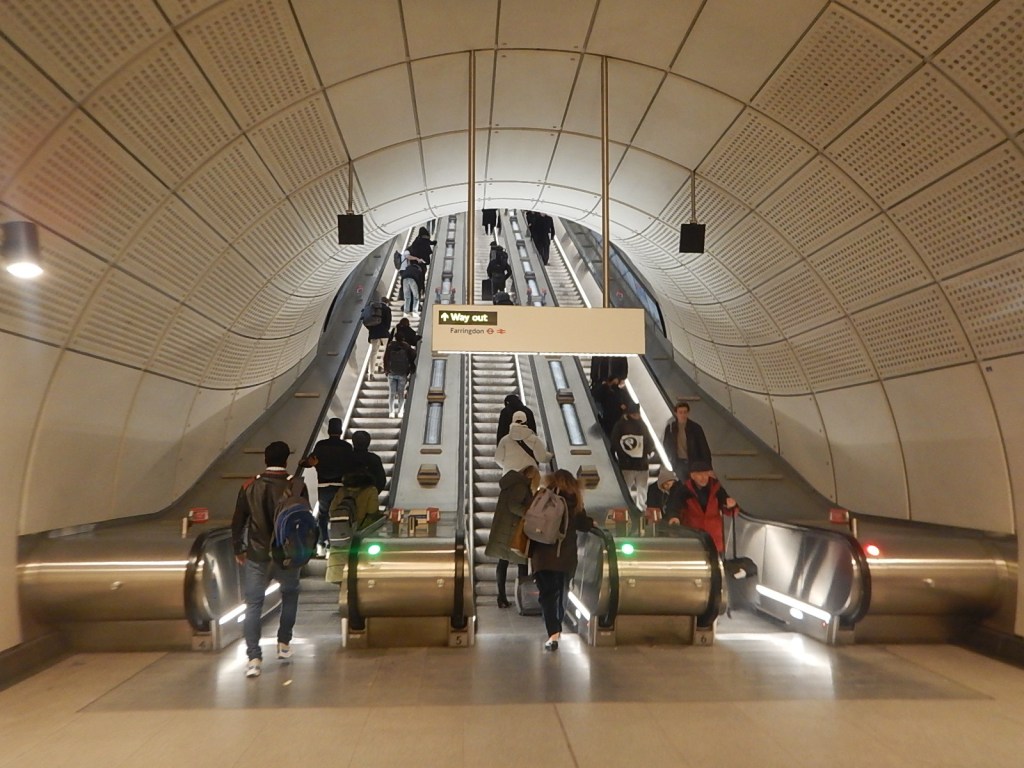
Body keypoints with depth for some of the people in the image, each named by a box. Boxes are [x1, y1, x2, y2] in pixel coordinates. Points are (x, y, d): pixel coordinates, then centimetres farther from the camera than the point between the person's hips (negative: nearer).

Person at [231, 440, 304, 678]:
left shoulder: (250, 486, -2)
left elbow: (237, 520, 0)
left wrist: (238, 549, 12)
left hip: (257, 554, 0)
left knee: (253, 604, 4)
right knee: (290, 594, 23)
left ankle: (254, 658, -5)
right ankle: (284, 644, 26)